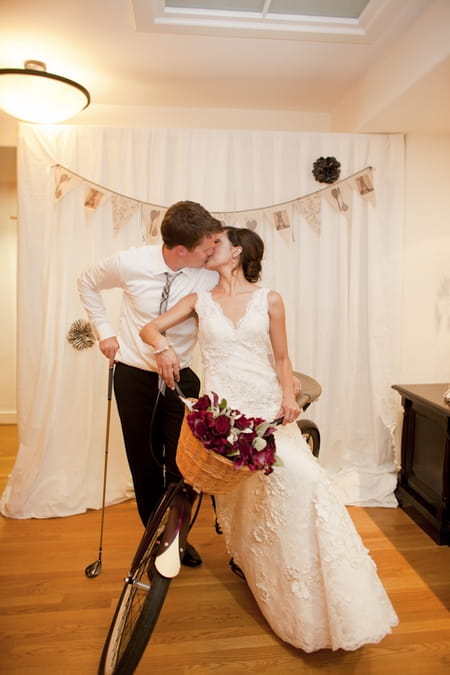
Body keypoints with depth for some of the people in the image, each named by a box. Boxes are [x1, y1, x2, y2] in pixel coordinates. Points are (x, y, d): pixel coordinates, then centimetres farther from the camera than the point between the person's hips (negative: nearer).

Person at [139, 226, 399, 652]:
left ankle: (325, 605, 0)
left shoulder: (269, 300, 9)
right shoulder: (200, 301, 12)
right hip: (223, 410, -1)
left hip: (267, 407, 1)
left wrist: (288, 395, -9)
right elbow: (149, 328, 10)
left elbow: (281, 358, 10)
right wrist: (164, 346, -13)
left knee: (300, 477, -20)